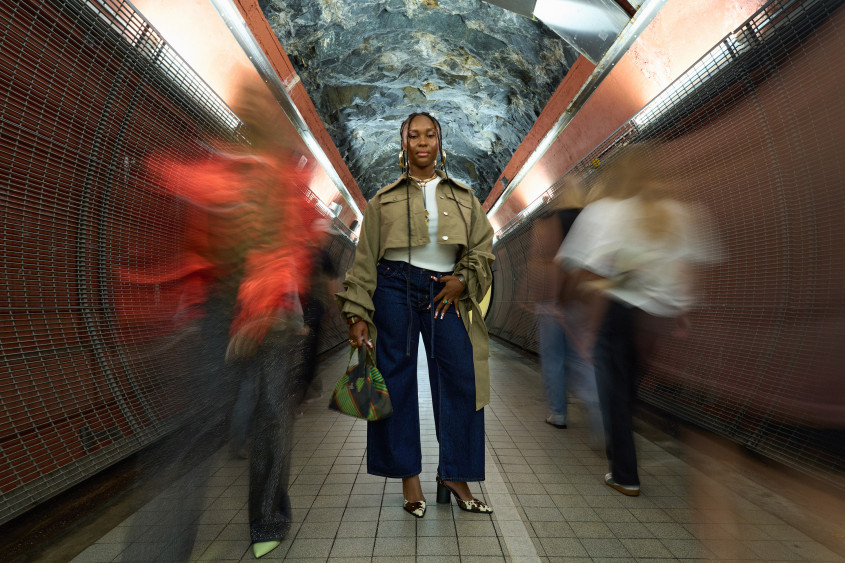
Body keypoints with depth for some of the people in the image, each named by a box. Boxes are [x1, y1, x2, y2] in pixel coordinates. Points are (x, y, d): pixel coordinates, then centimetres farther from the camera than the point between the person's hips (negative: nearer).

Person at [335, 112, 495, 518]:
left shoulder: (463, 197, 14)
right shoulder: (385, 199, 8)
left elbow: (482, 248, 12)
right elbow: (365, 259, 4)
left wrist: (462, 278, -7)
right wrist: (358, 315, -3)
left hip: (446, 291, 2)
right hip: (395, 290, -1)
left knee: (461, 379, -2)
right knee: (398, 380, 2)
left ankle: (454, 477, 16)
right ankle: (409, 478, 19)